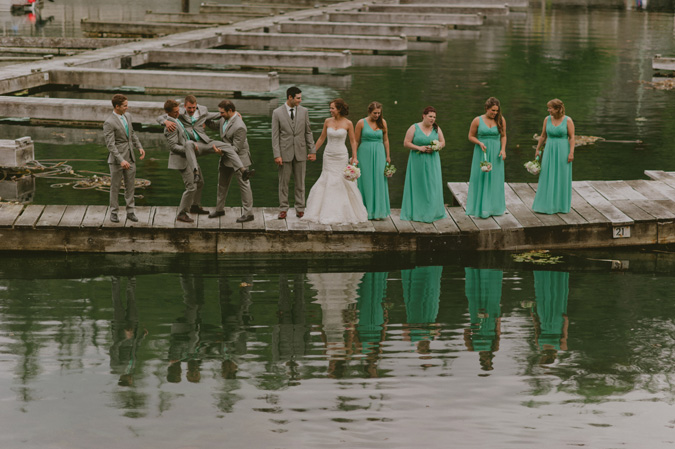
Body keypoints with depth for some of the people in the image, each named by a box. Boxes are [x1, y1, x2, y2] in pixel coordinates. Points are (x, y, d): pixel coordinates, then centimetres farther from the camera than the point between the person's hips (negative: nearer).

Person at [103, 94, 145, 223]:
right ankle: (114, 212, 15)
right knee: (115, 186, 5)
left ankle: (130, 211, 17)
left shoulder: (127, 116, 6)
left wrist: (139, 147, 10)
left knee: (130, 185, 9)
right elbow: (110, 144, -21)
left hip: (130, 157, 7)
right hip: (117, 159, -6)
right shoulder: (109, 123, -18)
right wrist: (121, 160, -27)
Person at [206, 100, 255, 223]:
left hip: (238, 157, -10)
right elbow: (216, 125, 20)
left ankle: (248, 213, 7)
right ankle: (219, 209, 33)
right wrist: (205, 121, 4)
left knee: (244, 185, 0)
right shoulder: (225, 118, -3)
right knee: (222, 183, 19)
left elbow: (236, 148, -27)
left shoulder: (239, 127, -31)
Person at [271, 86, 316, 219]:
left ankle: (300, 208, 16)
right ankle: (283, 208, 12)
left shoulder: (303, 111, 3)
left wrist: (312, 151, 4)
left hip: (300, 152, 2)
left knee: (300, 182, 8)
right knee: (283, 182, 4)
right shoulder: (277, 113, -5)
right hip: (285, 152, -2)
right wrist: (277, 155, -11)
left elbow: (308, 132, 8)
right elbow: (275, 136, -5)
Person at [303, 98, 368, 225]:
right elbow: (321, 138, 11)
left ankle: (346, 212, 12)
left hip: (341, 156, -2)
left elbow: (353, 141, 1)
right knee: (327, 182, 2)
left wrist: (354, 157, -6)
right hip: (328, 155, 2)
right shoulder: (328, 121, 2)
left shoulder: (348, 123, -5)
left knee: (343, 182, -1)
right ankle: (327, 213, 9)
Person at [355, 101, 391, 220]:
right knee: (366, 182, 1)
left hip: (379, 155, 2)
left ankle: (377, 211, 5)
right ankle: (366, 211, 7)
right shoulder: (361, 123, -3)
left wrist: (388, 156, 10)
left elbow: (385, 140, 11)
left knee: (379, 181, 0)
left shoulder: (382, 122, 5)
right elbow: (356, 141, 1)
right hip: (365, 154, -2)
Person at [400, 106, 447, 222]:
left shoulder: (436, 129, 7)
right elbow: (406, 143, -4)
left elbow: (443, 142, 12)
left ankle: (432, 212, 7)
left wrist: (437, 147, -9)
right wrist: (419, 148, -15)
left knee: (432, 185, 0)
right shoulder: (414, 128, -3)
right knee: (417, 186, 0)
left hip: (432, 161, 3)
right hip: (417, 162, -3)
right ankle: (416, 212, 6)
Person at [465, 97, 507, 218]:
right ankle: (481, 207, 5)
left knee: (495, 179, 6)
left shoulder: (501, 120, 1)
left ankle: (494, 206, 16)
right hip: (481, 153, -2)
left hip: (495, 154, 2)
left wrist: (503, 149, -6)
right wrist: (480, 143, -15)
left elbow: (503, 136, 7)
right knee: (480, 178, -1)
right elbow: (471, 136, 2)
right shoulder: (477, 120, -4)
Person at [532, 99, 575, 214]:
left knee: (562, 178, 3)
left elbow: (572, 137, -7)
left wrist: (571, 153, -14)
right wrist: (537, 149, 12)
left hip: (563, 152, -3)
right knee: (547, 178, 1)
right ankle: (546, 204, 6)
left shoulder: (568, 120, -8)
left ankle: (561, 205, 14)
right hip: (549, 151, 3)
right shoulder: (547, 119, 2)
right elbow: (543, 136, 11)